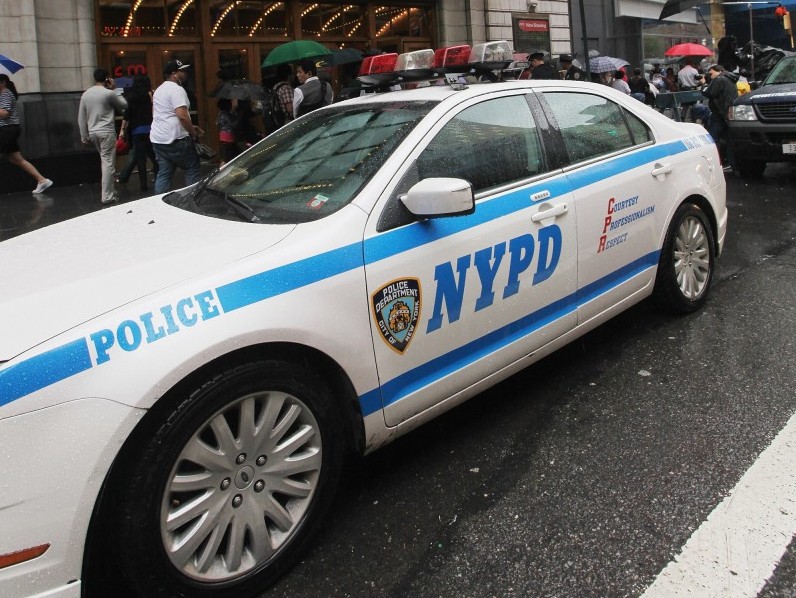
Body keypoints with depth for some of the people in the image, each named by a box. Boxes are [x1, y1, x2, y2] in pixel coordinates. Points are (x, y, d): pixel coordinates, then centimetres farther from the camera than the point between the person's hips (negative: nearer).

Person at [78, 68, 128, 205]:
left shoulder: (85, 94, 8)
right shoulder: (109, 93, -10)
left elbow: (81, 118, 9)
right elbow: (124, 105, 5)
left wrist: (84, 137, 15)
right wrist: (114, 90, 10)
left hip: (93, 132, 6)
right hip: (107, 132, -6)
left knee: (104, 161, 18)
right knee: (108, 163, -4)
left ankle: (109, 190, 21)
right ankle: (107, 196, -4)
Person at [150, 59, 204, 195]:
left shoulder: (159, 89, 19)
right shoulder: (177, 89, -12)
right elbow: (182, 116, -23)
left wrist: (190, 127, 21)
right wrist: (193, 133, -11)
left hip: (157, 139, 9)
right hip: (174, 140, -9)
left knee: (164, 173, 9)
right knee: (192, 169, 2)